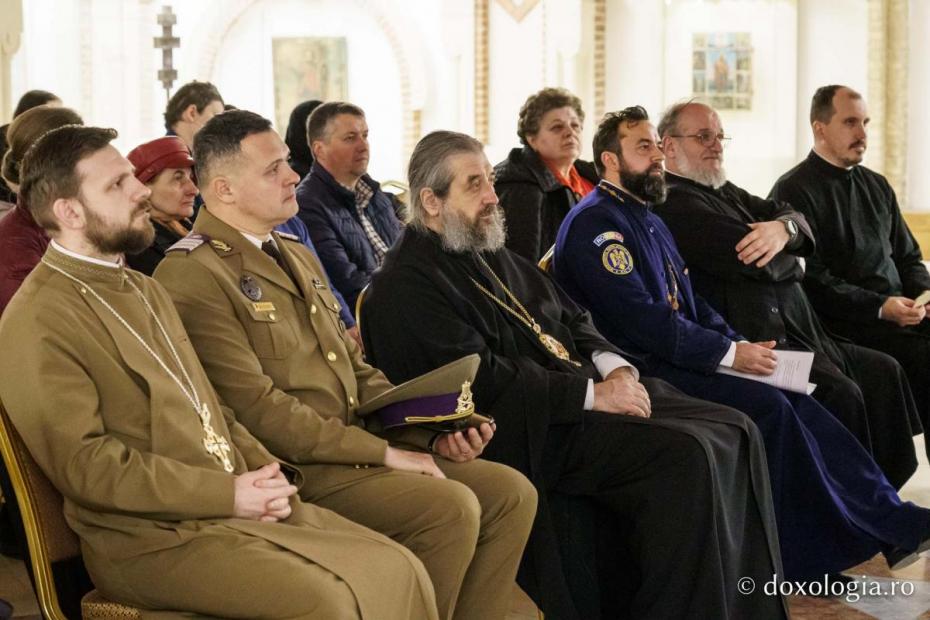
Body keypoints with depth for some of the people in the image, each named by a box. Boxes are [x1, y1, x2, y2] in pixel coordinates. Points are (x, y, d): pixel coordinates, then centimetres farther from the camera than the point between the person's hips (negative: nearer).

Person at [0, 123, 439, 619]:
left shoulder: (145, 291, 21)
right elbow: (84, 462, -16)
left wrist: (263, 469, 2)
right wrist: (227, 494, -17)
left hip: (240, 504, 8)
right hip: (151, 537, -8)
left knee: (398, 570, -8)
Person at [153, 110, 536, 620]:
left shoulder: (297, 256, 20)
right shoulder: (193, 276, -12)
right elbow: (257, 408, -18)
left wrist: (433, 430, 2)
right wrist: (383, 452, -17)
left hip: (353, 451, 9)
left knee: (511, 493, -1)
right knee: (451, 508, -24)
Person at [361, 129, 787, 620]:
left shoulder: (494, 256, 20)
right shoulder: (406, 285, -9)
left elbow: (571, 318, 23)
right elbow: (482, 382, -18)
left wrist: (613, 369, 1)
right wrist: (592, 395, -18)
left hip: (592, 389, 9)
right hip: (524, 432, -9)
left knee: (733, 432, -6)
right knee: (686, 455, -25)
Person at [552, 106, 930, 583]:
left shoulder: (648, 218, 21)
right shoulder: (596, 223, -10)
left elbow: (691, 304, 22)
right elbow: (640, 319, -19)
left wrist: (740, 345, 4)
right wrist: (729, 353, -16)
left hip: (675, 360, 9)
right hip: (641, 373, -9)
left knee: (796, 403, -10)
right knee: (768, 406, -23)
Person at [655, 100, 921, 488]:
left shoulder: (726, 192, 21)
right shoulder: (673, 204, -12)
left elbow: (798, 220, 11)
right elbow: (756, 261, -20)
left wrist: (783, 229, -14)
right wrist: (792, 264, 2)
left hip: (794, 332, 11)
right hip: (753, 343, -11)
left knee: (882, 371, 3)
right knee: (840, 393, -24)